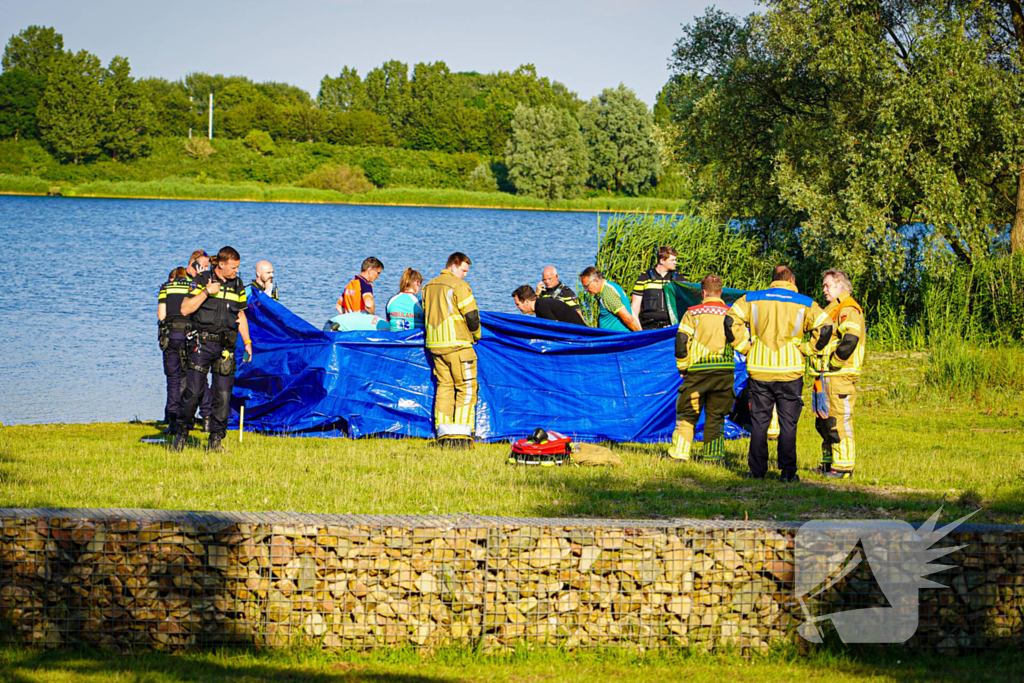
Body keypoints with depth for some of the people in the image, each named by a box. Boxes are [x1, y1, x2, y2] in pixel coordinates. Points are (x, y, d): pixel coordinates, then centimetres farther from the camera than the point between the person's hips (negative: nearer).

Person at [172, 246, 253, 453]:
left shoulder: (238, 285, 11)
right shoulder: (202, 280, -1)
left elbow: (241, 316, 21)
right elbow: (185, 309, -8)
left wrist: (247, 342, 13)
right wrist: (206, 292, -16)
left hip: (226, 346, 3)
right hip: (203, 343, -3)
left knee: (223, 395, 0)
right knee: (193, 391, -6)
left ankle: (215, 441, 6)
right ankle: (183, 432, 10)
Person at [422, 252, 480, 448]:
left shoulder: (428, 287, 14)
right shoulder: (459, 286, -10)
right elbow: (471, 315, -11)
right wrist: (476, 335, 6)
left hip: (435, 344, 7)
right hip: (458, 344, -7)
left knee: (443, 388, 9)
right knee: (466, 388, -2)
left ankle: (444, 435, 6)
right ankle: (461, 436, -8)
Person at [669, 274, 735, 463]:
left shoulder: (693, 313, -2)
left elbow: (681, 342, -5)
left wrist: (682, 367, 6)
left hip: (698, 370, -2)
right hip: (724, 371, 2)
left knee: (687, 413, 7)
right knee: (716, 416, 9)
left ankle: (679, 453, 3)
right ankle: (713, 456, 7)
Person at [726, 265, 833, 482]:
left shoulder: (752, 300, 6)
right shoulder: (804, 304, 4)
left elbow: (732, 321, -5)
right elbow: (824, 327, -6)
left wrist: (745, 347, 2)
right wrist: (807, 350, 3)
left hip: (760, 369, 1)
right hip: (790, 371, -1)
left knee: (759, 422, 8)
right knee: (788, 423, 4)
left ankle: (757, 470, 8)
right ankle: (788, 471, 3)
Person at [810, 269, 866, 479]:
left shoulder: (848, 310, -11)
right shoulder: (833, 310, 22)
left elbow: (850, 340, -25)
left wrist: (834, 362, -19)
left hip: (840, 375, -11)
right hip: (827, 376, 11)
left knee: (839, 422, -10)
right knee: (824, 421, 14)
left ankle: (843, 466, -9)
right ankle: (829, 462, 22)